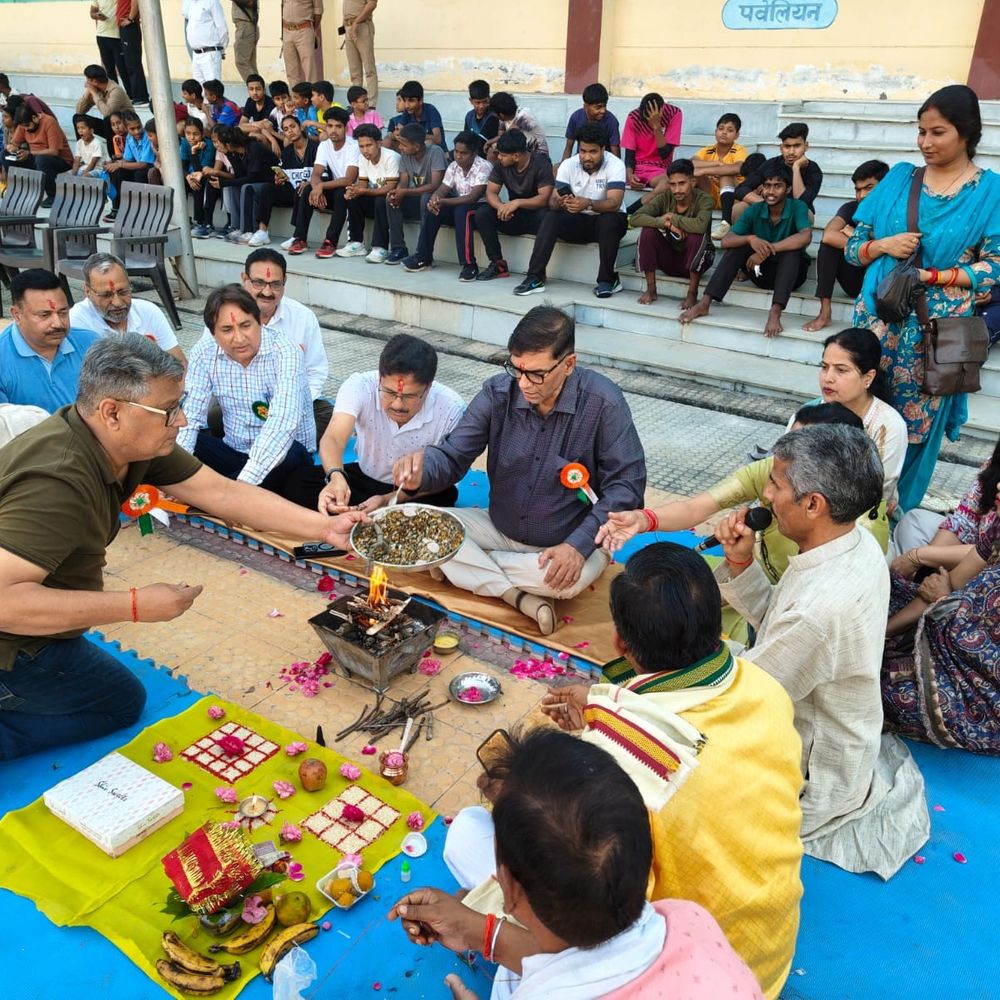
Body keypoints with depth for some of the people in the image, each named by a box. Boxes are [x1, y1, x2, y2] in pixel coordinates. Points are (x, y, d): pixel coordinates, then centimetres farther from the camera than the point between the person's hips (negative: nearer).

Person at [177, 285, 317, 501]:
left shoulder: (285, 352, -22)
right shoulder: (204, 353, -7)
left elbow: (282, 424, -34)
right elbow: (191, 417, -9)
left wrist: (244, 482, -46)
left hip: (285, 452, -4)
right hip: (233, 451, 4)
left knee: (291, 455, -37)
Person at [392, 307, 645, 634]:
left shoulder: (603, 402, -20)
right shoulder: (498, 392, -10)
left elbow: (627, 483, -18)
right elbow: (453, 456, -9)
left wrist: (579, 544, -28)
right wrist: (420, 472, -33)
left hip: (569, 542, -3)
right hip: (501, 529, 3)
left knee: (575, 576, -37)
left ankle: (470, 566, -11)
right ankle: (520, 596, -18)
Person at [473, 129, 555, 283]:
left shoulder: (541, 164, -17)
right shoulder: (501, 164, -3)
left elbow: (545, 198, -26)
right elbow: (491, 192, -6)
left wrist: (517, 202, -40)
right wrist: (500, 207, -29)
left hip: (533, 214, -5)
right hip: (513, 217, 5)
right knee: (482, 213, -19)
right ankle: (498, 264, -13)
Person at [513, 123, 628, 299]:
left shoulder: (615, 165, -18)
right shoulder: (568, 165, -8)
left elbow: (614, 204, -31)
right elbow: (552, 201, -15)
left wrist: (588, 204, -49)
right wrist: (560, 202, -40)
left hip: (608, 220, -3)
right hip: (579, 220, 3)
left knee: (609, 221, -36)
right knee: (550, 217, -23)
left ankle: (607, 279, -22)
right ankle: (535, 277, -24)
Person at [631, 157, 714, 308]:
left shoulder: (704, 199, -18)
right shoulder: (664, 198, -10)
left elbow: (700, 225, -40)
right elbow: (635, 218, -22)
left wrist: (673, 218, -26)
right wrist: (666, 224, -32)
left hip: (696, 260, -3)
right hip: (669, 258, 3)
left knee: (697, 235, -33)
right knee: (648, 231, -21)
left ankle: (692, 293, -17)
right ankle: (651, 289, -10)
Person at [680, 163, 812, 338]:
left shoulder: (797, 207, -14)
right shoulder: (754, 210, -6)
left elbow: (805, 237, -33)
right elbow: (726, 241, -16)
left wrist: (768, 249, -38)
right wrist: (750, 239, -35)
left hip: (791, 273, -3)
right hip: (761, 271, 3)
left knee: (791, 248, -32)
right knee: (738, 246, -19)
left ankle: (775, 312, -46)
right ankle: (704, 303, -27)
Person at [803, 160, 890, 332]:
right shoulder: (851, 208, -4)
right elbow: (828, 235, -24)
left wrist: (854, 235, -16)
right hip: (857, 281, 3)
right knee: (829, 244, -20)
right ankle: (825, 314, -22)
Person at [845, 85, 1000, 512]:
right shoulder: (899, 177, 6)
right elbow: (853, 246, 8)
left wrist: (932, 276, -17)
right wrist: (883, 245, -13)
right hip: (878, 317, 3)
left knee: (917, 425, 8)